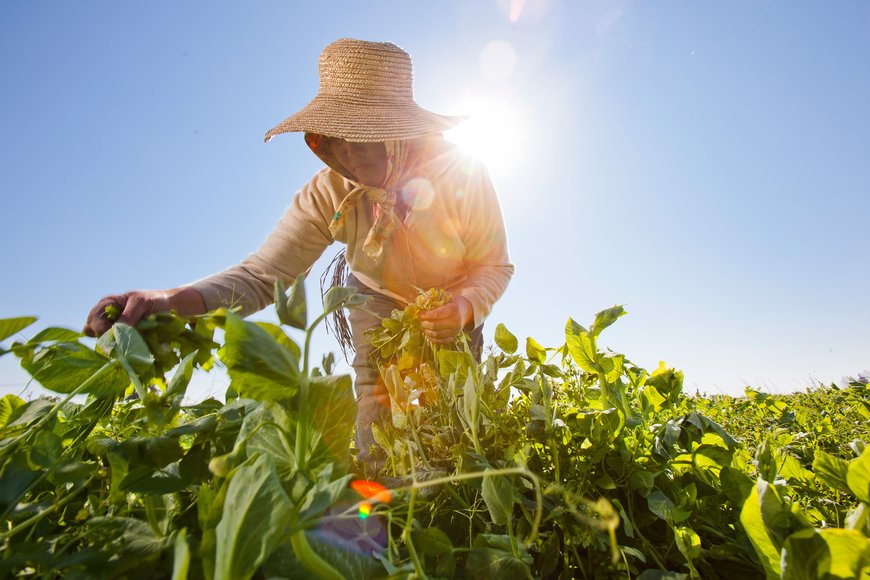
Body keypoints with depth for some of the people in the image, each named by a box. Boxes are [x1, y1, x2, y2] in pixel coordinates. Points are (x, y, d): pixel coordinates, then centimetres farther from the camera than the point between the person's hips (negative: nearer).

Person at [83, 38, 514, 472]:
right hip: (380, 297, 0)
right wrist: (168, 301, -49)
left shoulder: (461, 173, -30)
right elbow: (261, 274, -31)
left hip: (457, 300, 1)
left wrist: (465, 308, -42)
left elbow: (495, 266, -20)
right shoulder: (328, 195, -27)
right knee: (376, 405, -7)